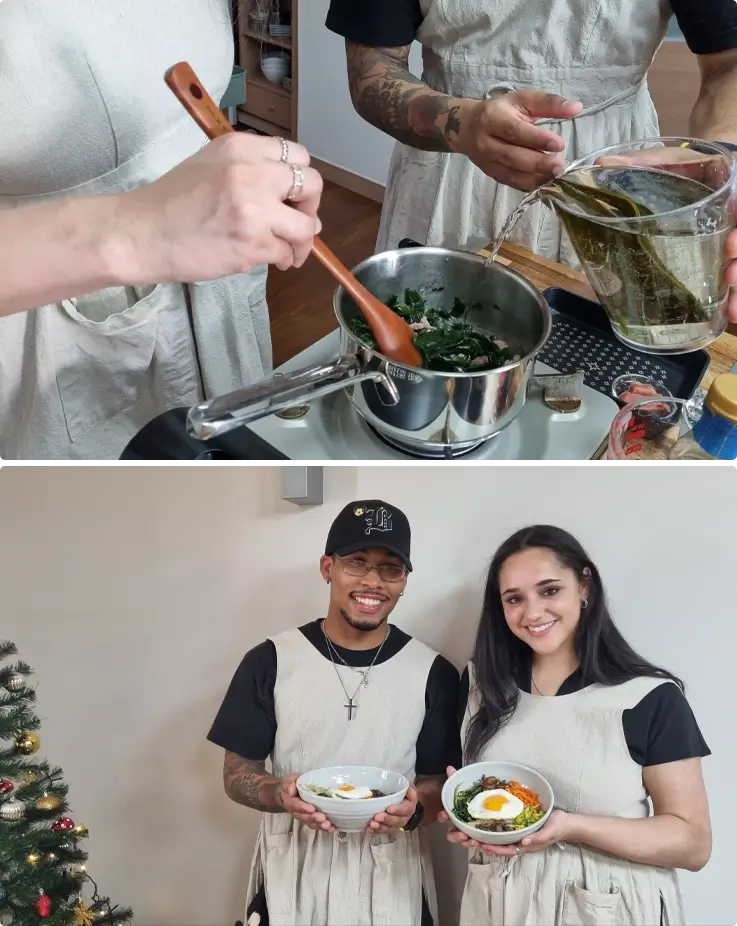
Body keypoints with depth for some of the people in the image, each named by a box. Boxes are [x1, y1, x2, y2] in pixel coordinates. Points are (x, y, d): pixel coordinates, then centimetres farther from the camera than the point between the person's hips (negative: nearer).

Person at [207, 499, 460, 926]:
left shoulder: (433, 673, -5)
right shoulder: (271, 662, -6)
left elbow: (442, 782, 0)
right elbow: (238, 773, -1)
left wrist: (415, 807, -21)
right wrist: (281, 794, -21)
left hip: (391, 878, 0)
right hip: (292, 873, 0)